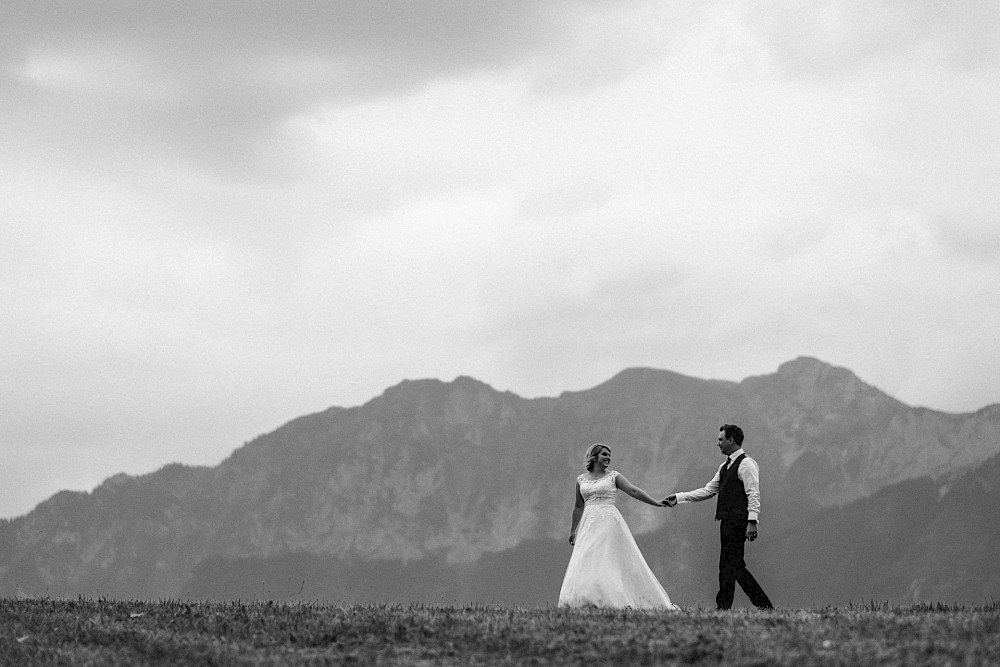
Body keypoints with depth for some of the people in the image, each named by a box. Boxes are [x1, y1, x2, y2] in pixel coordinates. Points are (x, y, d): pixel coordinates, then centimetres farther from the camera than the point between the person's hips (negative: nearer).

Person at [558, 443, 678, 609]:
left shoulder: (613, 476, 5)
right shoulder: (581, 480, 12)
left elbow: (634, 491, -4)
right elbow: (578, 507, 20)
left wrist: (655, 502, -13)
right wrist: (573, 530, 21)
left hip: (609, 522, -3)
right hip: (589, 524, 3)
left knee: (608, 561, -10)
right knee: (586, 562, -5)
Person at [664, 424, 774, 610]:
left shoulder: (746, 464, -8)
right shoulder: (725, 467, 21)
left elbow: (753, 495, -15)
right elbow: (708, 490, 22)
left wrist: (752, 522, -24)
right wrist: (679, 498, 16)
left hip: (737, 522, -10)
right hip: (727, 521, 10)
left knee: (728, 565, -9)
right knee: (736, 567, 10)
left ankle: (723, 606, -9)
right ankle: (764, 605, 15)